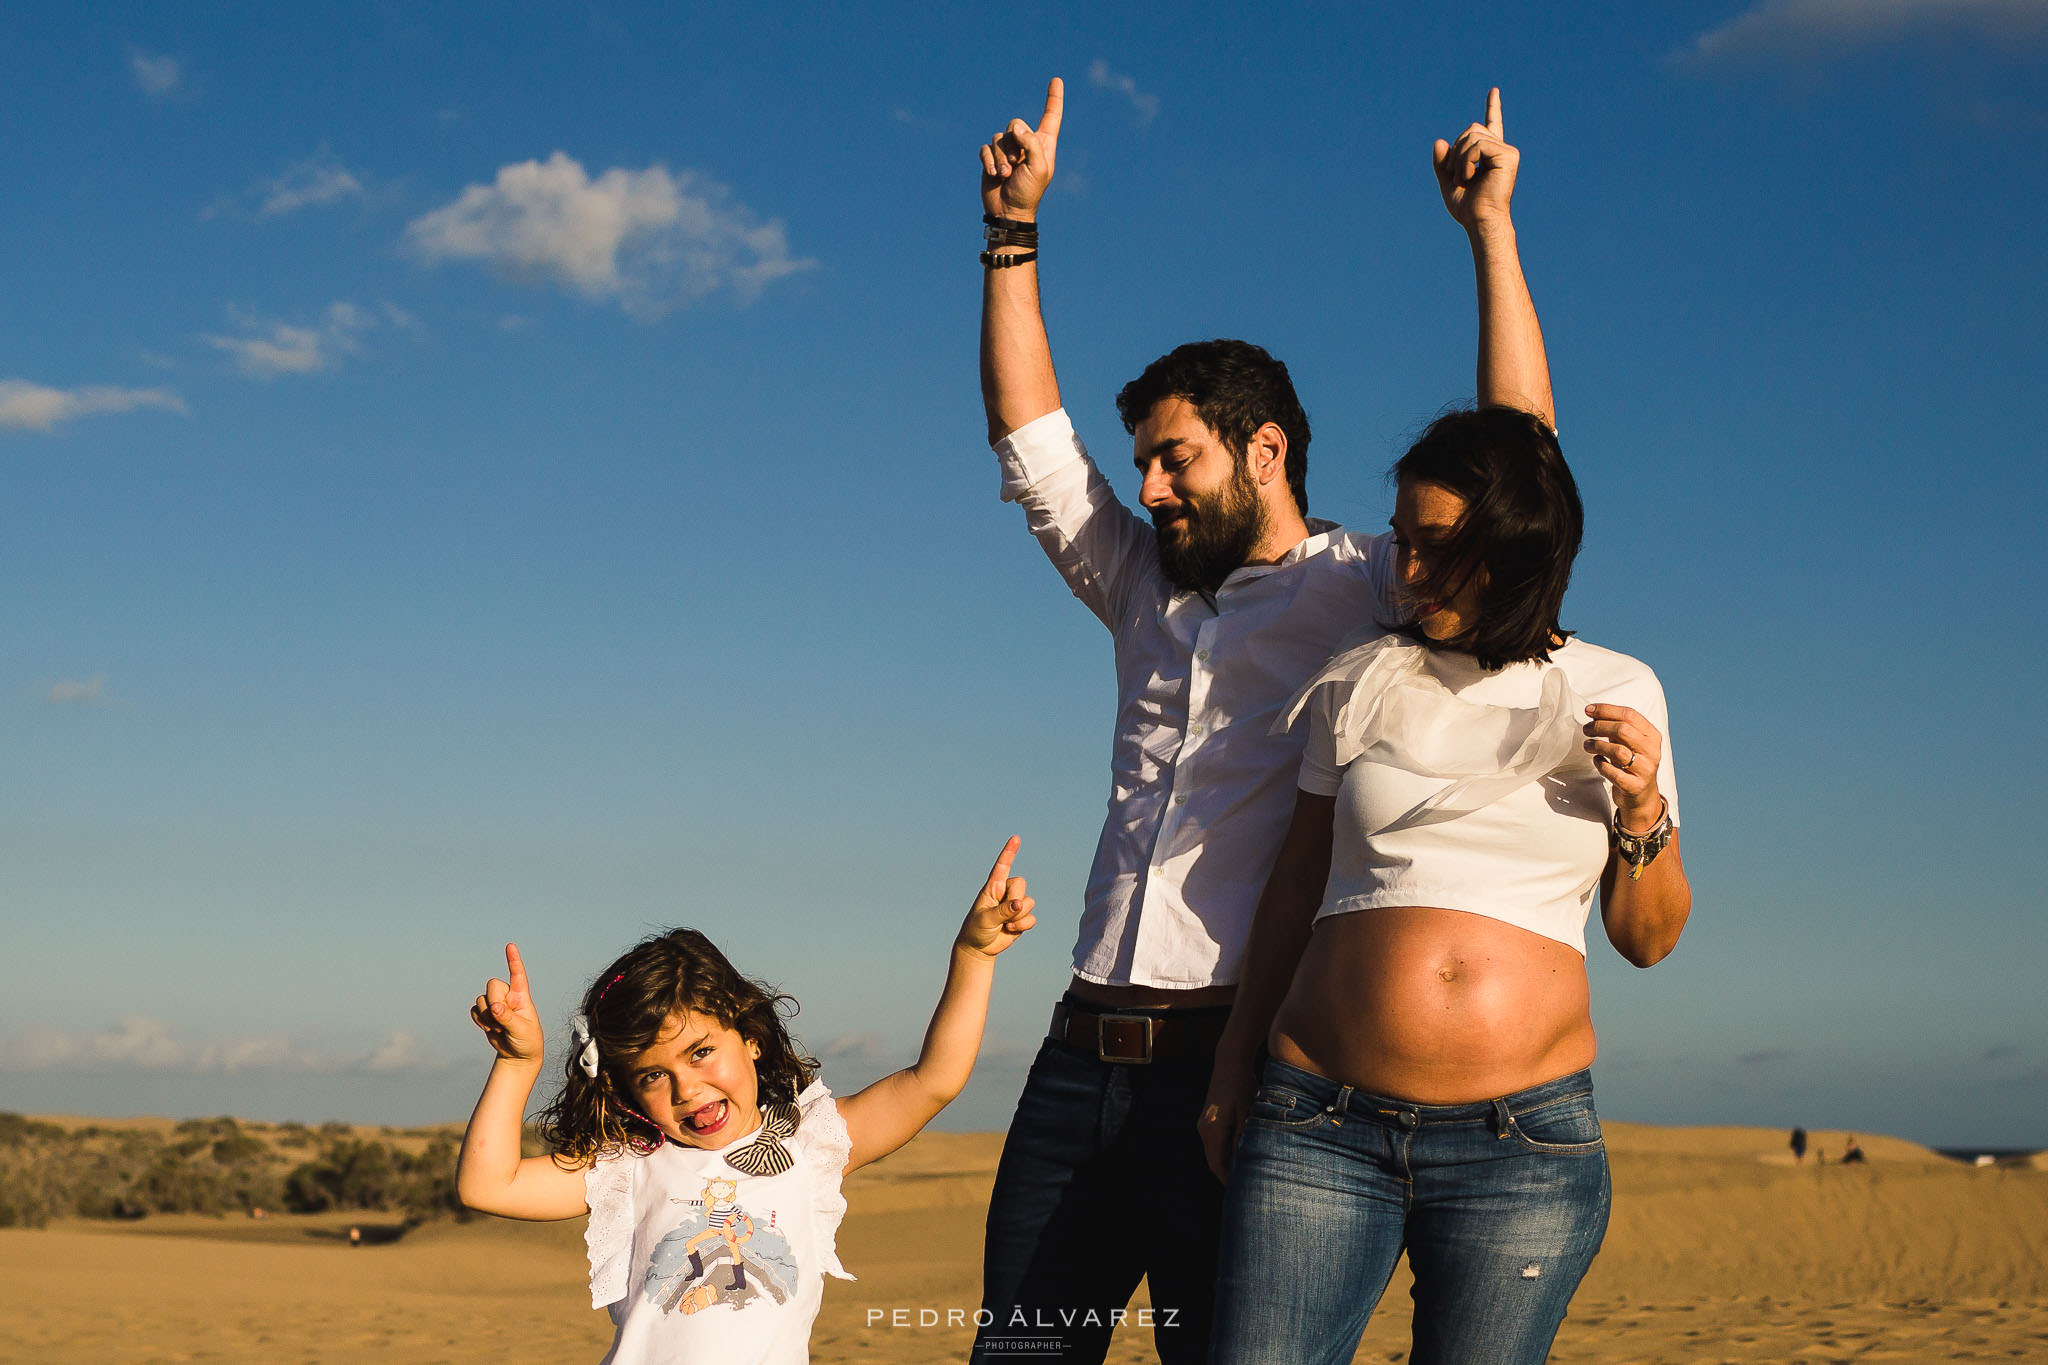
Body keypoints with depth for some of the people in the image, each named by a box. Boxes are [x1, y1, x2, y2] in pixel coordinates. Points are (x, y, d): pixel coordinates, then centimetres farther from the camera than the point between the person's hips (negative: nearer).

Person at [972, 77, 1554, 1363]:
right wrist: (1014, 230, 16)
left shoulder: (1366, 590, 4)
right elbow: (1030, 434, 22)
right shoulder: (1144, 588, 21)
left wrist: (1491, 231, -6)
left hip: (1234, 1061, -5)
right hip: (1086, 1053, 6)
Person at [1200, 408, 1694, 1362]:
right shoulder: (1361, 680, 8)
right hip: (1319, 1128, 1)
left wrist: (1641, 809, -7)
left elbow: (1649, 940, 11)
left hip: (1524, 1147, 0)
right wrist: (1233, 1063, 19)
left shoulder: (1617, 693, 6)